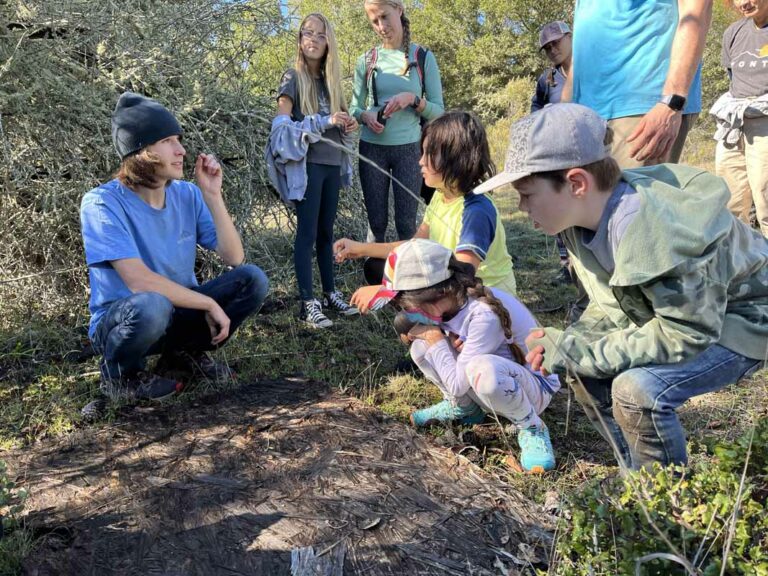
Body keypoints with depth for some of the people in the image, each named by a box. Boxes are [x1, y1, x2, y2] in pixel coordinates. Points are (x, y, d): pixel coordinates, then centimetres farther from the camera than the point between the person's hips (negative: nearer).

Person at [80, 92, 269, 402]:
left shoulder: (187, 194, -3)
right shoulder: (102, 203, -20)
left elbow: (234, 258, -9)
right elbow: (139, 281, -29)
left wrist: (213, 194, -15)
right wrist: (210, 303, -23)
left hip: (179, 310, 5)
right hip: (120, 322, -5)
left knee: (252, 280, -13)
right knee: (152, 305, -39)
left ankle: (184, 352, 8)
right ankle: (120, 374, -5)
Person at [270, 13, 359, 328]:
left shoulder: (330, 79, 15)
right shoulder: (293, 78, -3)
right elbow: (281, 124, -12)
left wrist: (347, 124, -1)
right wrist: (324, 122, -22)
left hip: (332, 163, 6)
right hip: (307, 163, -6)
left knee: (326, 232, 12)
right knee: (307, 233, -5)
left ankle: (330, 293, 19)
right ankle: (307, 302, -1)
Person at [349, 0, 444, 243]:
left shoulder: (423, 57, 2)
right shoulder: (367, 60, 6)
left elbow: (438, 111, 1)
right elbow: (354, 107, 10)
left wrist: (413, 99, -17)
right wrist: (366, 116, -12)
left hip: (408, 148, -1)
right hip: (372, 148, 2)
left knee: (406, 222, 1)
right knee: (376, 222, 7)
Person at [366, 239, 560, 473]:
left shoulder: (485, 315, -34)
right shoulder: (447, 301, -12)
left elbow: (457, 384, -30)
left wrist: (436, 339, -19)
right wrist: (416, 334, -17)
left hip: (534, 387, -7)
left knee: (481, 367, -41)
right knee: (421, 349, -11)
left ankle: (532, 429, -14)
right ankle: (462, 407, 11)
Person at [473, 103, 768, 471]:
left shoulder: (658, 231, -37)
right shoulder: (585, 218, -12)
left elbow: (685, 336, -31)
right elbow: (611, 307, -2)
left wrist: (574, 349, -31)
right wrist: (564, 345, -21)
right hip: (667, 312, 8)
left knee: (638, 389, -27)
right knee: (586, 369, -2)